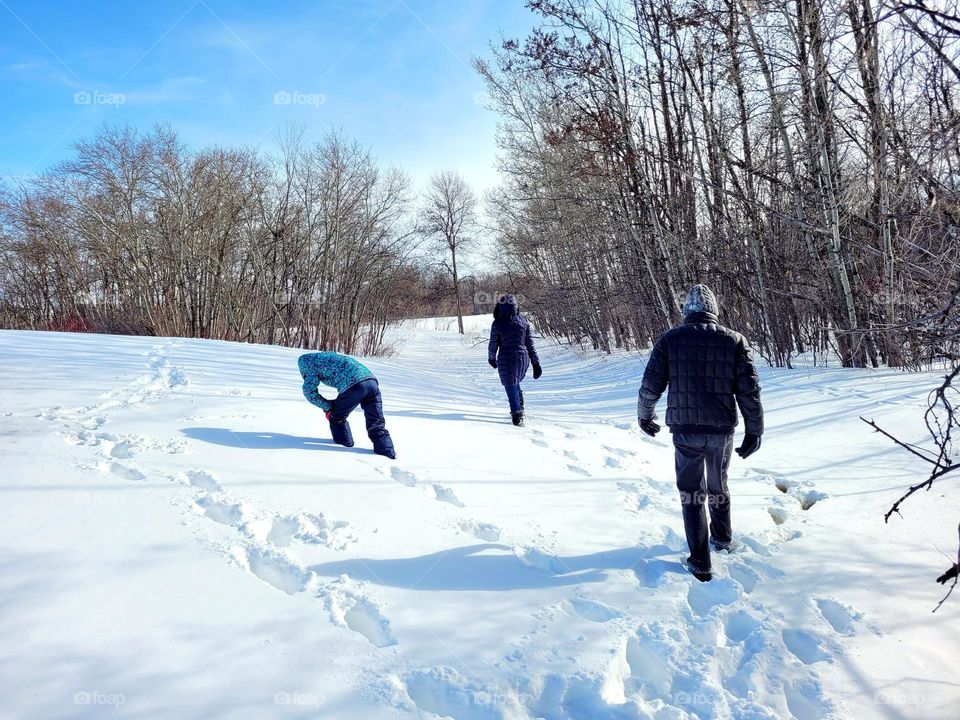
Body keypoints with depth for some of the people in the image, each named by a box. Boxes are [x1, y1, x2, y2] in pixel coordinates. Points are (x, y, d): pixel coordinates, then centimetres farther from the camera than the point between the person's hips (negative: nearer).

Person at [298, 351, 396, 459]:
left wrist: (327, 406, 19)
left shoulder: (313, 362, 16)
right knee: (377, 424, 8)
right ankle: (388, 453, -1)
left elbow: (309, 391, 9)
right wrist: (336, 402, 30)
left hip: (354, 384, -7)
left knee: (336, 417, 19)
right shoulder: (328, 357, 39)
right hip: (372, 380, 7)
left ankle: (345, 443, 29)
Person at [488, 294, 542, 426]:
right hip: (523, 358, 4)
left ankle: (517, 415, 2)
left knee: (511, 387, 6)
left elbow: (493, 344, -3)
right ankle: (520, 410, 31)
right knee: (516, 384, 25)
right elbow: (530, 343, 2)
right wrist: (536, 363, 7)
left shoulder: (497, 324, -11)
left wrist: (491, 358, 17)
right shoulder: (523, 321, -2)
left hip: (506, 360, -4)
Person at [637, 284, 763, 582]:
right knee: (718, 486, 24)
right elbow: (749, 391, -4)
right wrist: (754, 431, 5)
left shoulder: (669, 339, -4)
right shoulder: (735, 340, -2)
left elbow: (650, 386, -4)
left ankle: (700, 563, 8)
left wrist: (644, 415, 14)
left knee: (691, 493, 9)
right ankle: (723, 539, 43)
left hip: (685, 429, -2)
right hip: (722, 429, 2)